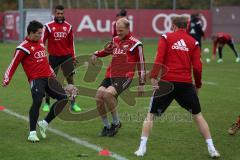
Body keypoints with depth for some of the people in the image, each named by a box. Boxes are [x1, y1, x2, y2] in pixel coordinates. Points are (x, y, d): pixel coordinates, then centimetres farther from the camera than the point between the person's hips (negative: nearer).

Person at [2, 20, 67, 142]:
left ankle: (44, 123, 12)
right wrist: (7, 79, -17)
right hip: (36, 79, -8)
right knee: (37, 102, -23)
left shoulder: (40, 42, 17)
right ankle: (32, 133, -15)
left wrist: (52, 73, 31)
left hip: (48, 78, 8)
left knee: (63, 98, 2)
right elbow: (13, 64, -7)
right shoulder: (23, 47, -6)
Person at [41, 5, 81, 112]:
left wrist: (73, 57, 10)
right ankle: (47, 104, 15)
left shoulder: (68, 27, 5)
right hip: (54, 57, -2)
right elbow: (42, 41, -2)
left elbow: (71, 43, 11)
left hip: (66, 57, 2)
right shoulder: (49, 26, -3)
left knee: (70, 78, 0)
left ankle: (73, 104, 8)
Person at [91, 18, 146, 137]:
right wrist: (97, 54, 14)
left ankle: (116, 123, -8)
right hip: (110, 75, 7)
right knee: (98, 97, -10)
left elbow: (141, 64, 1)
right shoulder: (115, 40, 16)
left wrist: (141, 84, 1)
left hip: (124, 77, -7)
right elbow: (107, 50, 35)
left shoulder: (135, 43, -2)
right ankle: (106, 126, 8)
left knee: (107, 94, -28)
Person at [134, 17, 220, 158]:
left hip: (167, 82, -1)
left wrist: (154, 77, -11)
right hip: (186, 83, 1)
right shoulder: (193, 42, 8)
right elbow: (197, 67, 2)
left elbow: (159, 59, -9)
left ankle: (142, 148, 2)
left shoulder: (166, 38, 4)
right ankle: (212, 149, 11)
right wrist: (198, 85, 13)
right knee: (198, 115, 15)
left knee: (151, 115, 11)